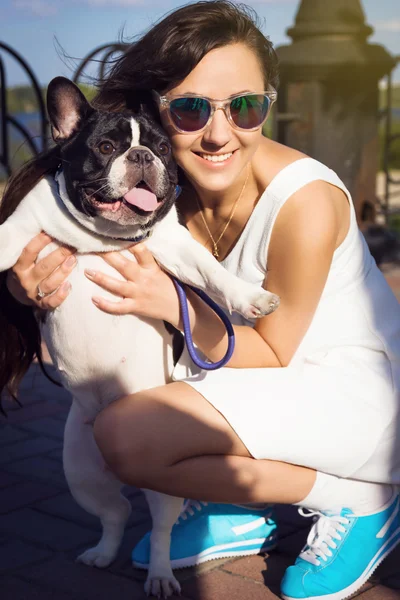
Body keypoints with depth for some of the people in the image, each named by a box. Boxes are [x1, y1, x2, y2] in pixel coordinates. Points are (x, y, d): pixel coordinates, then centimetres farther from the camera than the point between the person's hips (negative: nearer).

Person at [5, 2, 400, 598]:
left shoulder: (305, 205, -27)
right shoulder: (172, 184, -8)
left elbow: (275, 357, -16)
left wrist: (175, 305, -30)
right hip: (270, 384, 7)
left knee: (128, 436, -23)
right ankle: (233, 503, 8)